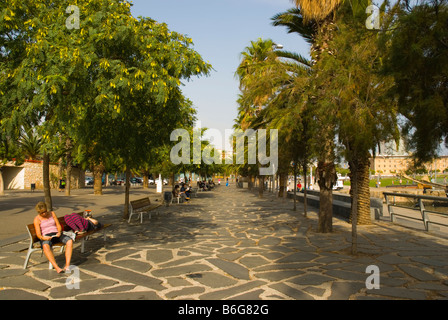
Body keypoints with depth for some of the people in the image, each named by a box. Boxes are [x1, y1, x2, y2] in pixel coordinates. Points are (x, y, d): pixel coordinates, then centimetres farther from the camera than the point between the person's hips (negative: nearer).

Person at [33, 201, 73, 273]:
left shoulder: (52, 213, 10)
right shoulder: (37, 219, 0)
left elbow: (58, 225, 8)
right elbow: (38, 234, -8)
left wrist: (59, 232, -14)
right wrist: (42, 238, -31)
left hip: (56, 234, 3)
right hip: (46, 237, -3)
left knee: (70, 241, -29)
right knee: (46, 246, -41)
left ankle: (67, 265, -34)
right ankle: (57, 268, -46)